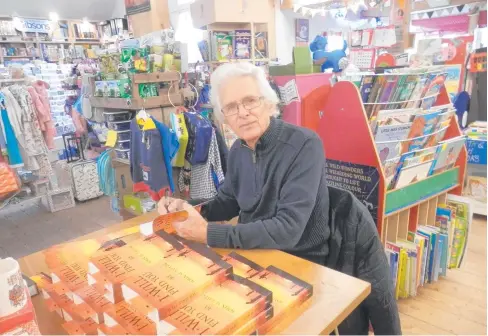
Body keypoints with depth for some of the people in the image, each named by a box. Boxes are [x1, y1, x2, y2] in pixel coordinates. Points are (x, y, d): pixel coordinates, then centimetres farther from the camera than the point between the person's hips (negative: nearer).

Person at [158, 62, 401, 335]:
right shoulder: (238, 151, -2)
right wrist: (190, 208, -7)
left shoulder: (304, 145, -24)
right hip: (260, 256, 6)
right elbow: (228, 202, 11)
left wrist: (208, 234, -30)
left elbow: (287, 229, -30)